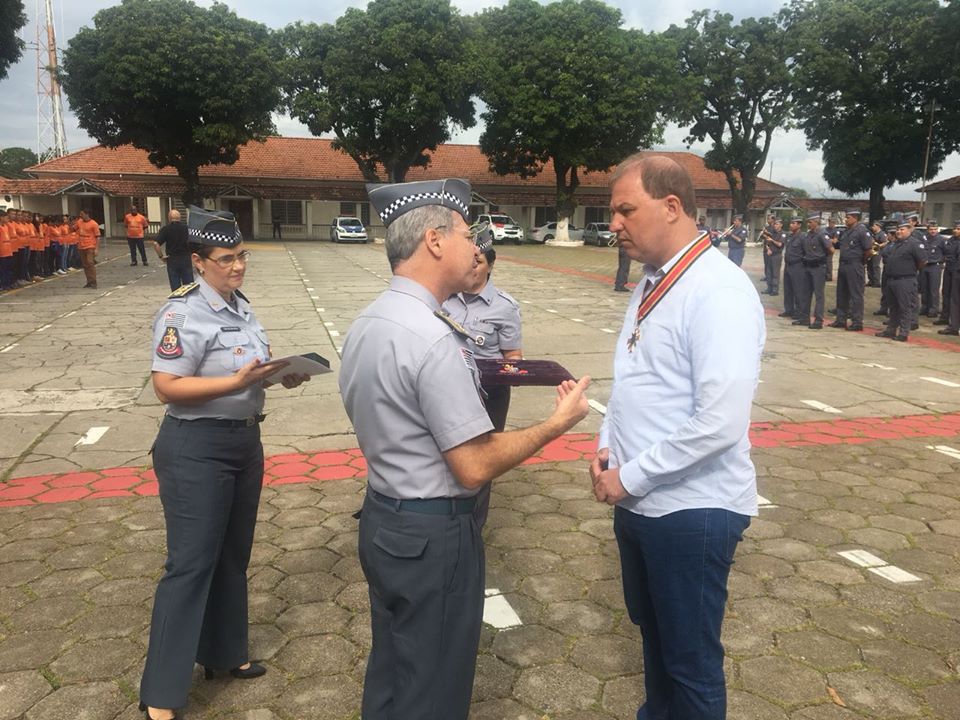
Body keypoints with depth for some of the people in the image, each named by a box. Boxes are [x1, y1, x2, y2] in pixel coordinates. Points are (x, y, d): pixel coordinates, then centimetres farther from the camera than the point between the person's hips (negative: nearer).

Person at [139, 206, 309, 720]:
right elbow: (167, 387, -22)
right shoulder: (182, 313, -18)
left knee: (232, 556, 18)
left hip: (245, 439, 8)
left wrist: (280, 375, -1)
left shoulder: (241, 306, 7)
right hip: (196, 448, -8)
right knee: (190, 564, -2)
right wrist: (238, 382, -29)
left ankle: (223, 652, 37)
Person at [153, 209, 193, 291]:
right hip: (186, 259, 1)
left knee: (175, 287, 7)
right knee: (189, 284, 9)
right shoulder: (187, 228, -1)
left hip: (172, 260, -1)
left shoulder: (165, 229, -5)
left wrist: (161, 256, -4)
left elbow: (156, 244, -14)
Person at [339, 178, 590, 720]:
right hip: (434, 533, -9)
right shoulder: (434, 339, -25)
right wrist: (559, 423, -14)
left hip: (381, 518, 9)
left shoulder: (365, 324, 3)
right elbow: (475, 468, -23)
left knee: (389, 674, 25)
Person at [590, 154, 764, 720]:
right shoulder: (653, 283, 6)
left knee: (691, 658, 11)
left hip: (691, 509, -8)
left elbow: (719, 423, -28)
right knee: (653, 631, 28)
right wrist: (608, 446, 1)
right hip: (641, 500, 9)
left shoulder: (719, 292, -21)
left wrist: (631, 477, -19)